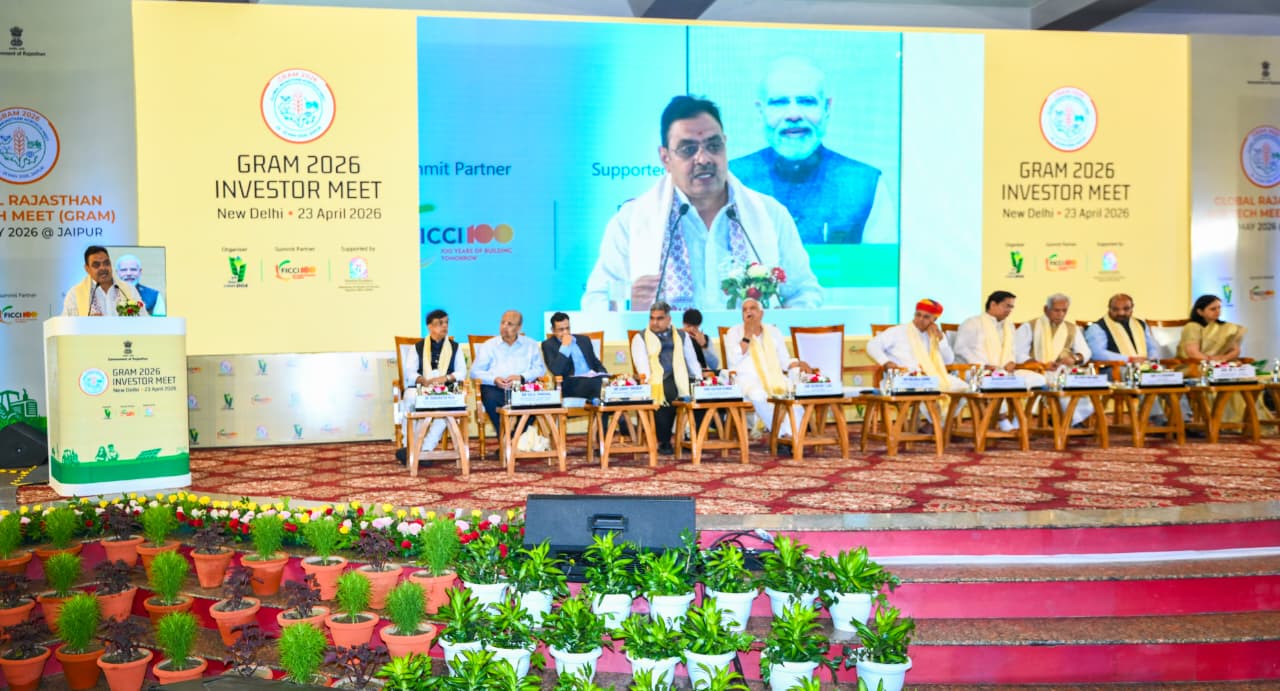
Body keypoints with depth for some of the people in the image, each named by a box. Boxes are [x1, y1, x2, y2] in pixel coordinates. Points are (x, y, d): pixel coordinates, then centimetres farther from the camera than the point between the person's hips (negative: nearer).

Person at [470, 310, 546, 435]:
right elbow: (475, 372, 7)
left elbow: (540, 369, 7)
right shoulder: (488, 346, 16)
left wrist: (521, 377, -12)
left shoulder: (531, 345, 18)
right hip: (495, 388, 0)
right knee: (490, 398, -35)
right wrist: (494, 380, -13)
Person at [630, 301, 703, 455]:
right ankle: (664, 442, -20)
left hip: (681, 379, 3)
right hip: (659, 381, -3)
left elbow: (692, 361, 18)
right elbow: (642, 364, 0)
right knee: (663, 394, -36)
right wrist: (651, 384, -18)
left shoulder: (682, 337, 23)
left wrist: (699, 380, 0)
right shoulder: (641, 338, 14)